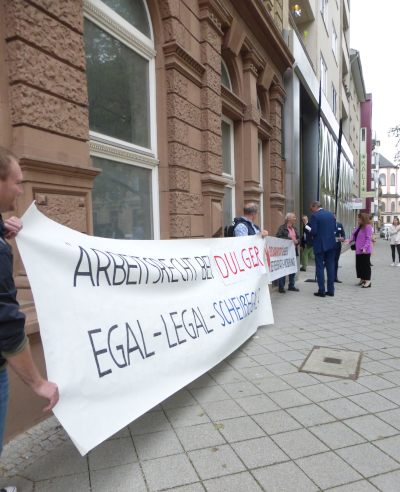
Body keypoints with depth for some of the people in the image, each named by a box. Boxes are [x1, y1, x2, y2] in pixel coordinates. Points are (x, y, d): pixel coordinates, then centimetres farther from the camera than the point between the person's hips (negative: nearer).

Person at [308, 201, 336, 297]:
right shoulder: (331, 214, 8)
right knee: (330, 267, 10)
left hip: (320, 245, -6)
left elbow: (313, 232, -16)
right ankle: (331, 290, 15)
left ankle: (321, 291, 4)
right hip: (331, 243, 6)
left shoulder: (315, 216, -12)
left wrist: (309, 229, 4)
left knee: (320, 267, 2)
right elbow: (334, 228, 11)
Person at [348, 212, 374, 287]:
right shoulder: (359, 227, 13)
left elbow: (368, 238, -19)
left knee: (366, 265, -3)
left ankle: (368, 281, 4)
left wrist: (365, 247, -26)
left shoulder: (368, 227, -13)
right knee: (359, 265, 13)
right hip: (358, 250, 9)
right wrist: (349, 240, -1)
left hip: (365, 251, -9)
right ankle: (362, 279, 25)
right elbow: (354, 235, 15)